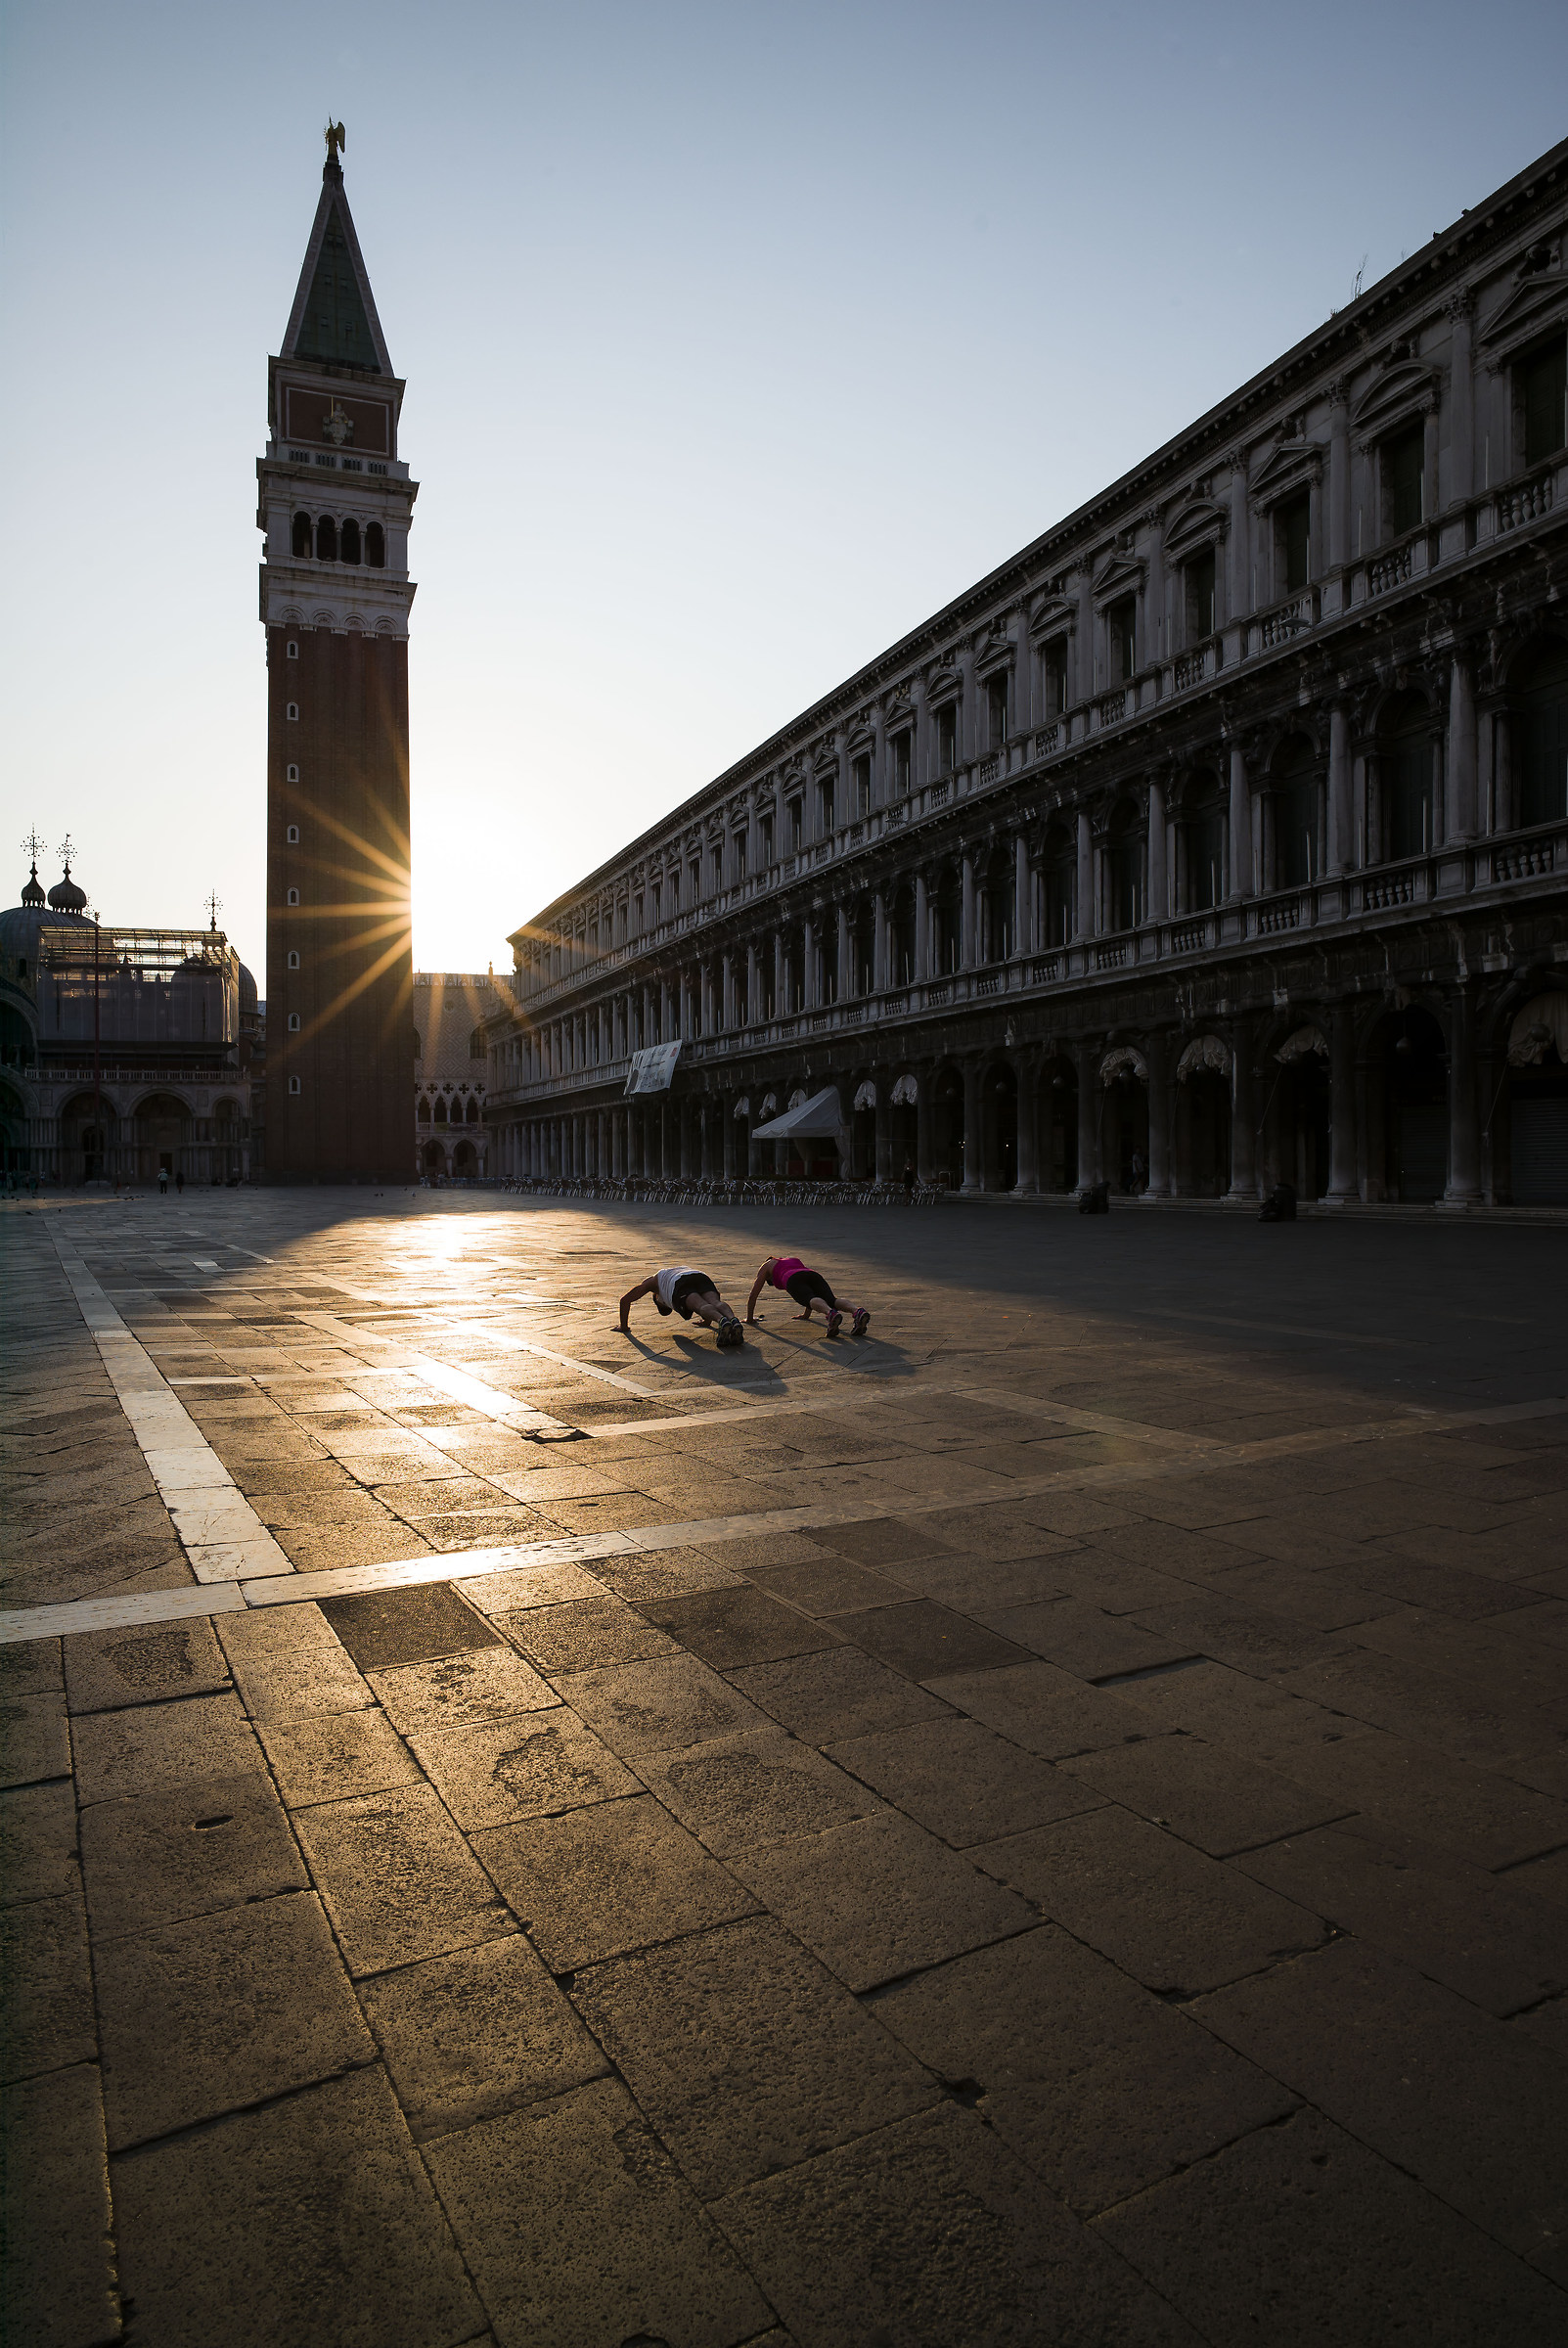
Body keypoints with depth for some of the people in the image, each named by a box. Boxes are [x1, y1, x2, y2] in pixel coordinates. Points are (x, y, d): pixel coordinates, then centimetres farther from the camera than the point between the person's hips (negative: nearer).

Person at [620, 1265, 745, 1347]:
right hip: (702, 1277, 4)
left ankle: (722, 1321, -62)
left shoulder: (653, 1281, 42)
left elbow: (625, 1300, 41)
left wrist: (623, 1326, 50)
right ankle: (733, 1320, -57)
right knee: (715, 1302, -23)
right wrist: (707, 1320, 59)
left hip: (680, 1286, -4)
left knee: (701, 1305, -30)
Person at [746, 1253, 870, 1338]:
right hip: (814, 1275, 4)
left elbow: (753, 1294, 37)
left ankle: (831, 1314, -67)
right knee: (832, 1300, -21)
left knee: (813, 1300, -32)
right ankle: (857, 1311, -54)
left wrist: (749, 1318, 48)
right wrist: (806, 1315, 57)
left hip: (794, 1280, -4)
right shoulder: (796, 1260, 47)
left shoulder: (767, 1266, 36)